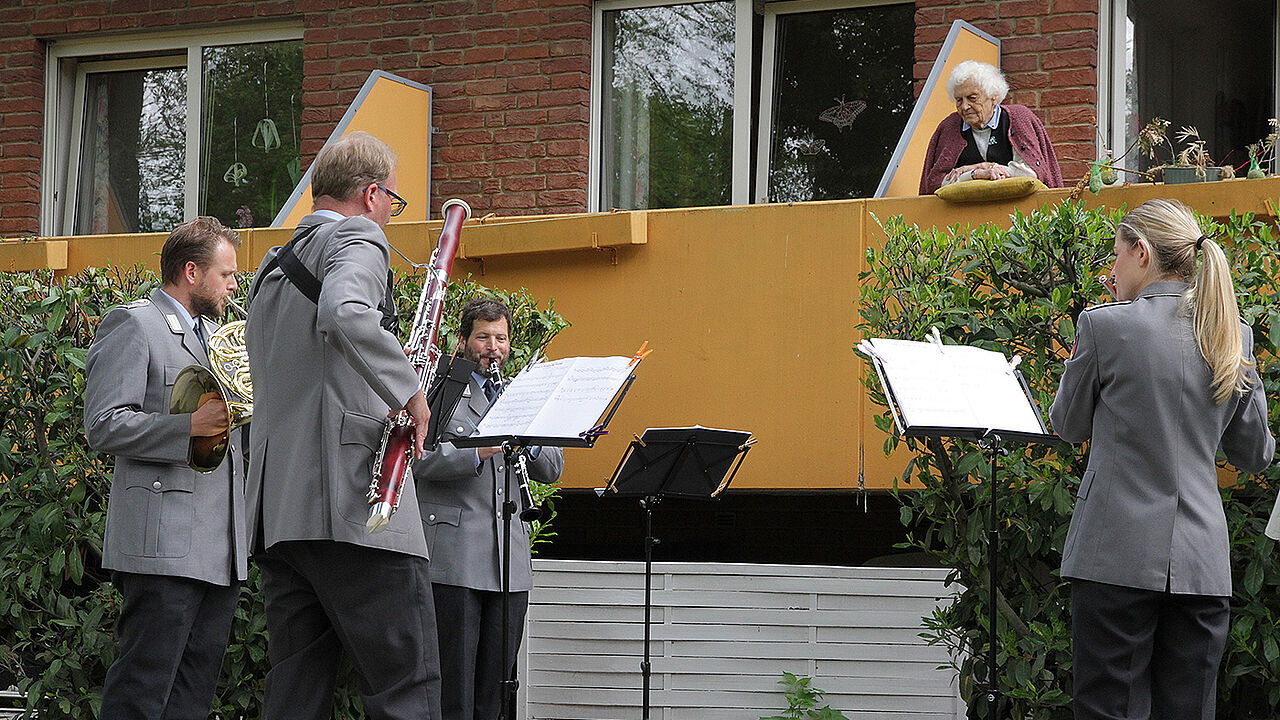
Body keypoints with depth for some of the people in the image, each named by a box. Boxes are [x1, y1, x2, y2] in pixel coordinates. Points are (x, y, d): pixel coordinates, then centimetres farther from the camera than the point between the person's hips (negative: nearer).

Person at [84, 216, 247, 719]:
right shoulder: (133, 325, -3)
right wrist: (192, 426, -20)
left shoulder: (215, 332, 24)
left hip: (221, 547, 9)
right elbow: (104, 427, -12)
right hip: (163, 544, -9)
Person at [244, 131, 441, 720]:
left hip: (278, 511, 9)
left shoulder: (273, 268, 24)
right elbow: (345, 314, -25)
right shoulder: (357, 238, -3)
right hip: (350, 504, -9)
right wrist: (409, 389, -16)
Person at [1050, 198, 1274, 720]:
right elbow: (1254, 455, 14)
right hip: (1202, 567, 4)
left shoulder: (1105, 325, -7)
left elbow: (1068, 425, 7)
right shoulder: (1233, 338, 6)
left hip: (1118, 558, -4)